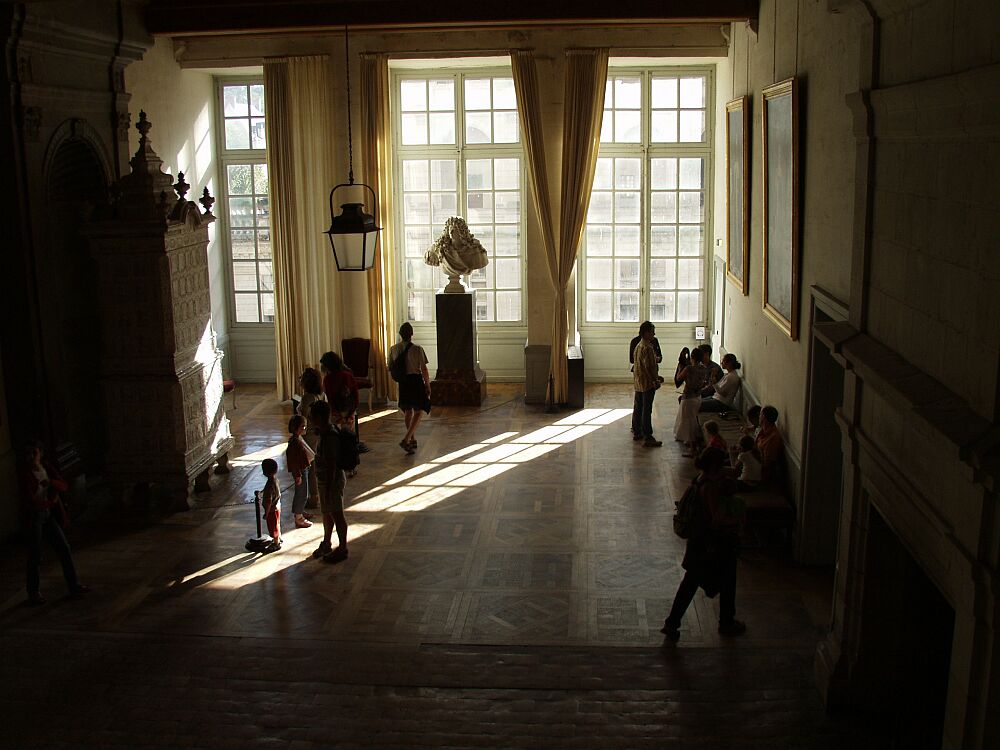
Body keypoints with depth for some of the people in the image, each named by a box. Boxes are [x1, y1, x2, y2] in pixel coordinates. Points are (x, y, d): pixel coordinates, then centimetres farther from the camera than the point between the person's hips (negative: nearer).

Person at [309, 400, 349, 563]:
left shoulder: (329, 437, -29)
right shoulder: (323, 432, 3)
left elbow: (331, 465, -27)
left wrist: (328, 490, -23)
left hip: (333, 481, -10)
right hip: (324, 479, 10)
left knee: (336, 514, 5)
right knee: (326, 512, 23)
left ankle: (342, 549, 21)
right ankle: (326, 544, 40)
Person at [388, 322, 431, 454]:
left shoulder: (394, 349, -2)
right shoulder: (417, 349, -15)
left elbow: (390, 368, 7)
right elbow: (424, 369, -12)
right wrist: (428, 385, -1)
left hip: (402, 382, 5)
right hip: (416, 381, -5)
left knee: (408, 411, 19)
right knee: (419, 411, 3)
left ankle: (413, 439, 28)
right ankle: (406, 440, -11)